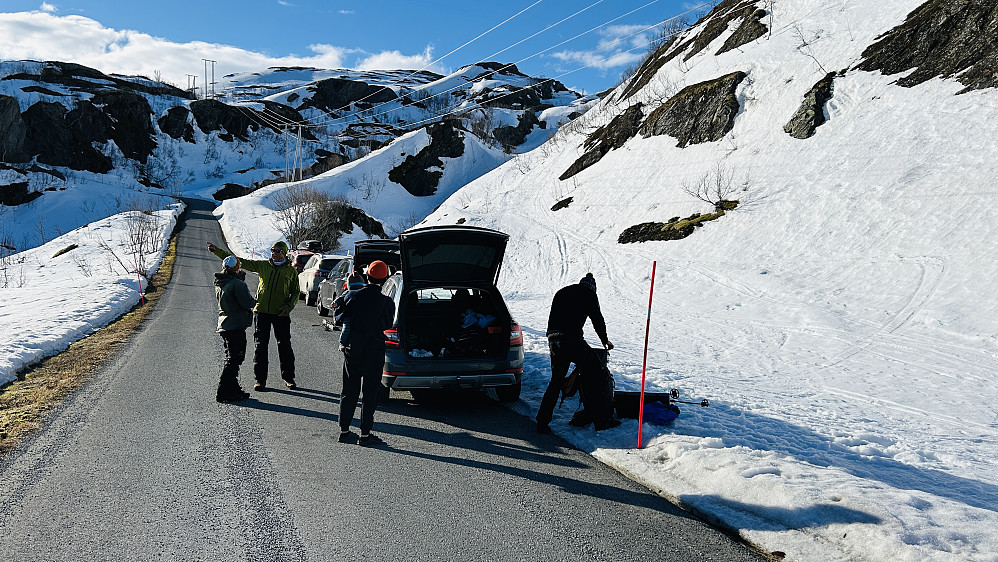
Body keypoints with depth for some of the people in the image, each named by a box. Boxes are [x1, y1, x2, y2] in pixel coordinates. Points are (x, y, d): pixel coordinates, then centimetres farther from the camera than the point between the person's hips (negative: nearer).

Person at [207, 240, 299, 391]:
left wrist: (288, 307, -8)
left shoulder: (291, 271, 3)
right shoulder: (263, 265, 7)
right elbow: (240, 261, 5)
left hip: (281, 314, -2)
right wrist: (217, 251, 0)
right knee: (260, 345, 3)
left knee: (284, 346, 3)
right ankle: (260, 379, 12)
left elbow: (295, 293, 8)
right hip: (261, 311, 2)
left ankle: (288, 377, 18)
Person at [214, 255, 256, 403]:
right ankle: (223, 393, -4)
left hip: (224, 325, 9)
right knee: (234, 359, -4)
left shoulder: (219, 284, 10)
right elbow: (246, 303, -21)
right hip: (236, 326, -9)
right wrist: (254, 301, 2)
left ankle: (233, 388, 25)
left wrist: (240, 277, 18)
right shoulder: (237, 284, -17)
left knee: (231, 358, 18)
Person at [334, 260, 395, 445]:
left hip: (351, 349, 3)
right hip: (374, 351, -3)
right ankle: (365, 434, 8)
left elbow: (339, 316, 7)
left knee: (349, 391, 14)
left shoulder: (352, 295, -7)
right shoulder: (387, 302, -10)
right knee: (370, 393, 6)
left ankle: (344, 430, 20)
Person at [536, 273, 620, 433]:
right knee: (595, 374, 1)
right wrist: (605, 341, 26)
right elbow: (597, 319, 12)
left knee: (556, 380, 16)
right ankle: (602, 419, -3)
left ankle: (542, 422, 14)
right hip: (572, 338, -6)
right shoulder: (589, 294, 11)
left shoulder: (561, 292, 28)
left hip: (552, 339, 6)